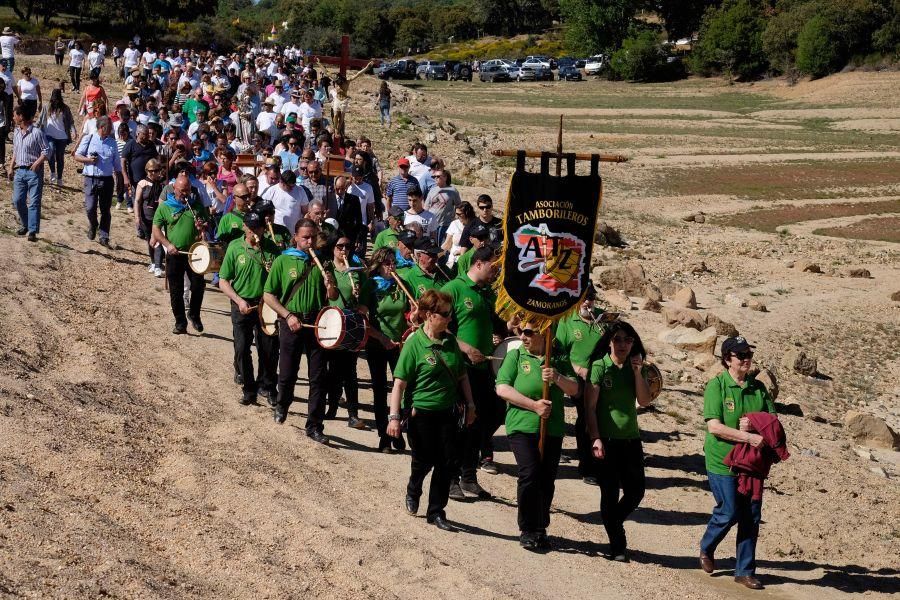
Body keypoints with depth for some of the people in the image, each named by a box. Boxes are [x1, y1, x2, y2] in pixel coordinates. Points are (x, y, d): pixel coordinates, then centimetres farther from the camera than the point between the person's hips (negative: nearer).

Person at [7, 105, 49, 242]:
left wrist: (37, 162, -20)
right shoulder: (16, 133, 12)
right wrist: (11, 168, 16)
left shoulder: (37, 133, -10)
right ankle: (25, 225, 23)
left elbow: (46, 151, -8)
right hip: (20, 171, 7)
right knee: (18, 200, 5)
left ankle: (33, 231, -9)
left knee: (34, 202, -7)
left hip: (34, 171, -7)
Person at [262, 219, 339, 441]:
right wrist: (288, 315, -11)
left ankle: (314, 426, 5)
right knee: (288, 374, 8)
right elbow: (268, 295, 0)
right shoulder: (283, 261, 0)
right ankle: (282, 405, 39)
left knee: (318, 378, -1)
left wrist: (330, 285, -13)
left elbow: (333, 298, 9)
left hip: (317, 323, 2)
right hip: (291, 323, -2)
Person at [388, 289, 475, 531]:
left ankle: (436, 512, 14)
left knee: (446, 463, 2)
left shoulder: (450, 341, 3)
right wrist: (394, 417, -17)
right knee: (424, 461, 8)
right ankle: (413, 492, 40)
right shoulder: (414, 343, -13)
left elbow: (462, 376, 14)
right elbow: (400, 383, -14)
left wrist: (470, 405, 12)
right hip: (421, 412, -4)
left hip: (447, 412, 4)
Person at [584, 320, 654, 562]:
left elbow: (644, 401, -2)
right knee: (610, 493, 0)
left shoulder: (637, 367, 8)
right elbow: (590, 406, -9)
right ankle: (617, 546, 11)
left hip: (631, 438, 5)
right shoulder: (600, 367, -6)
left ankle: (613, 522, 33)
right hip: (606, 439, -5)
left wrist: (638, 372, -11)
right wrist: (595, 438, -16)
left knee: (636, 491, 6)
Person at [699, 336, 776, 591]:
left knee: (751, 517, 5)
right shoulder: (716, 386, -10)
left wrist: (753, 424, -15)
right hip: (722, 462, -5)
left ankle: (745, 571, 17)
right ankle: (706, 549, 29)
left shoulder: (758, 388, 6)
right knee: (729, 513, -2)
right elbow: (714, 427, -18)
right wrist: (749, 437, -24)